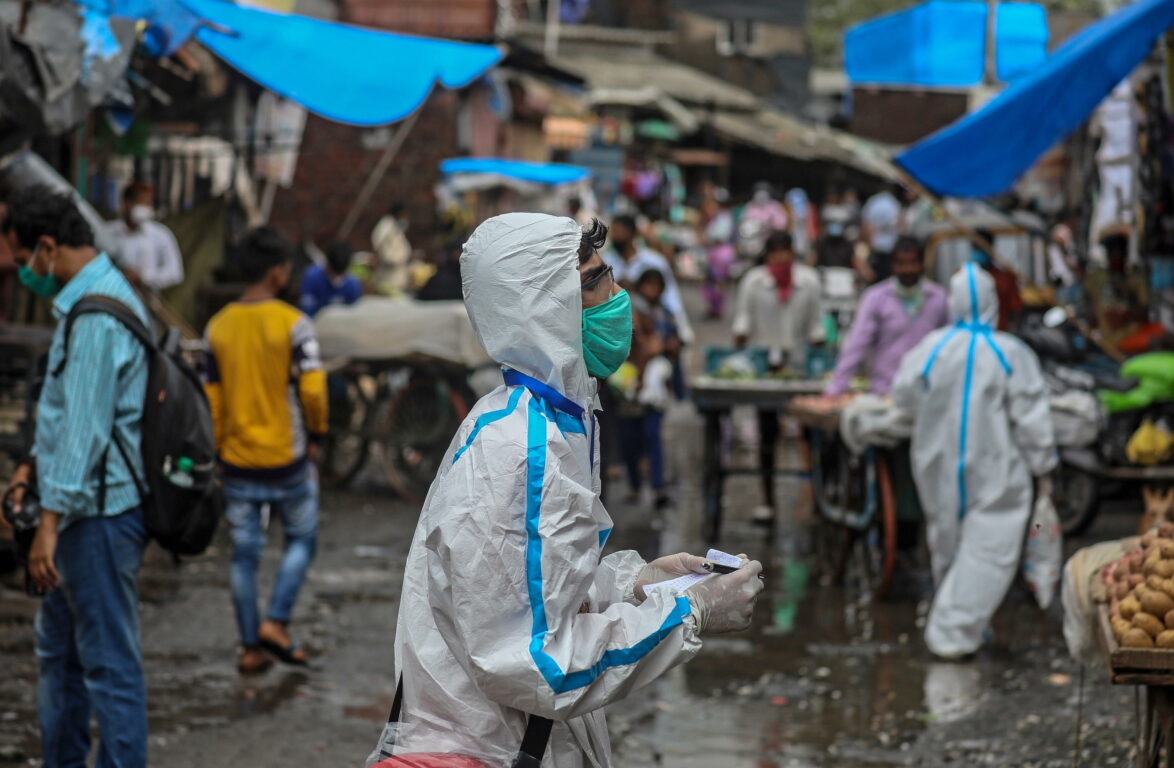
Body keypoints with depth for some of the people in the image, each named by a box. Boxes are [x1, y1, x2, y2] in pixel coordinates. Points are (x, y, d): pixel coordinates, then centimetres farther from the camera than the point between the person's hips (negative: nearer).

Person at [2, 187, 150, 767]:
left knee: (109, 663, -5)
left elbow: (86, 428, -24)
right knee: (57, 652, 20)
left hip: (101, 513, -11)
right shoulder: (91, 299, 14)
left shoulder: (96, 317, -20)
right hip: (87, 508, 11)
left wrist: (51, 521, -25)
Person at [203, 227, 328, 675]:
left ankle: (251, 647, 13)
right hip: (287, 458, -4)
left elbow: (211, 398, 5)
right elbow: (312, 388, -17)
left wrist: (221, 452, 15)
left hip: (238, 460, 4)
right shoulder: (293, 324, -12)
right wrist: (315, 435, 0)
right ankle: (276, 622, 1)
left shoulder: (218, 327, 2)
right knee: (301, 540, 14)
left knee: (245, 553, 9)